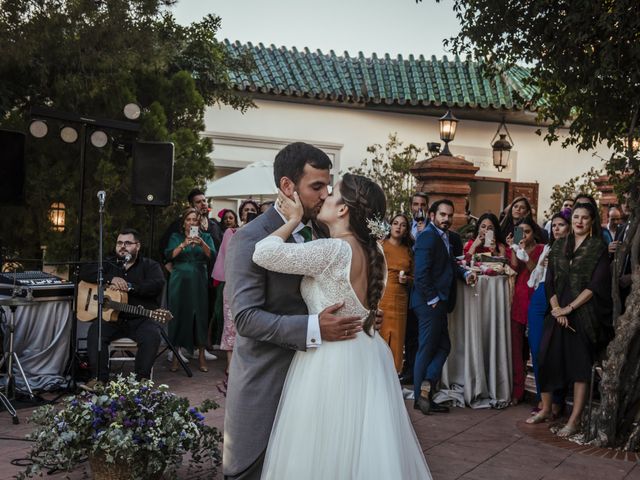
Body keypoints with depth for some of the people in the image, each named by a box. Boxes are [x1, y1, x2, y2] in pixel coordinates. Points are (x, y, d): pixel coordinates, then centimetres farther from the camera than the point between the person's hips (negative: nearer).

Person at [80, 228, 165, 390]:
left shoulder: (150, 266, 7)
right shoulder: (109, 264, 17)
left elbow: (157, 285, -14)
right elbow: (85, 272, 1)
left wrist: (128, 286, -20)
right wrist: (111, 278, -13)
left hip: (141, 320, -2)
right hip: (111, 318, 3)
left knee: (152, 336, -32)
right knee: (95, 332, -26)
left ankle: (142, 379, -20)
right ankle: (99, 378, -22)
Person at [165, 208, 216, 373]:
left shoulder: (206, 237, 9)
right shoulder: (176, 237, 8)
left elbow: (212, 255, -8)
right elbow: (169, 255, -8)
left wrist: (201, 243, -25)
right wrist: (184, 244, -23)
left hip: (199, 283, 0)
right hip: (179, 282, 0)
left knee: (200, 314, -2)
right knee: (178, 315, -2)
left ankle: (201, 355, 6)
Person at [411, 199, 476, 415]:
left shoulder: (443, 237, 15)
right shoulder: (428, 236, -15)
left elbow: (450, 264, 21)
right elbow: (421, 273, -22)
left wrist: (465, 273, 3)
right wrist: (433, 299, -17)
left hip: (438, 303, 10)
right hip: (429, 303, -10)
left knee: (443, 347, 12)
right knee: (427, 350, 0)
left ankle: (426, 393, 13)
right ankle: (420, 396, 10)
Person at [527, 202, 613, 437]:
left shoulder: (599, 247, -2)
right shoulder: (559, 246, 11)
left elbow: (596, 285, -9)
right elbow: (549, 281, 8)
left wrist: (570, 308, -13)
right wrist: (556, 308, -6)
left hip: (585, 314, -4)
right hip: (559, 312, 4)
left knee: (580, 364, -1)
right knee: (548, 358, 4)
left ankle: (575, 419, 4)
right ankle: (546, 409, 21)